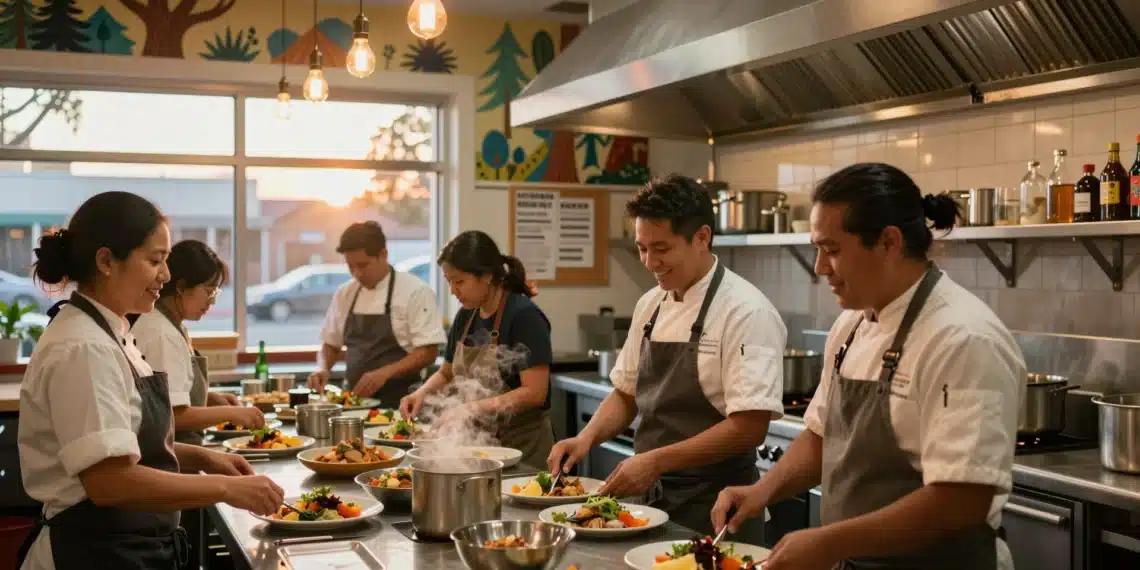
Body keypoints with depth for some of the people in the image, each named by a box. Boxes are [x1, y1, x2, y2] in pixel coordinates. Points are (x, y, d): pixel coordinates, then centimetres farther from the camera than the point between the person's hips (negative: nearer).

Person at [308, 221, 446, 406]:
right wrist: (322, 369, 0)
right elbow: (331, 343, 19)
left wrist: (383, 373, -22)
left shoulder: (416, 292, -8)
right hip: (355, 400, 5)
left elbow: (428, 352, -11)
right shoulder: (345, 294, 10)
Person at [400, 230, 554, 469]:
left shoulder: (525, 317, -16)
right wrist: (423, 392, -1)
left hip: (521, 443, -6)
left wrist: (473, 408, -24)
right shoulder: (465, 316, 5)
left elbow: (534, 392, -20)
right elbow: (447, 373, 18)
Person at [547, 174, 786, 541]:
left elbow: (750, 427, -21)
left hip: (713, 508, -6)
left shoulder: (746, 313, -17)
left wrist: (656, 461, -23)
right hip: (652, 496, 7)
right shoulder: (650, 305, 6)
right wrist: (587, 438, -3)